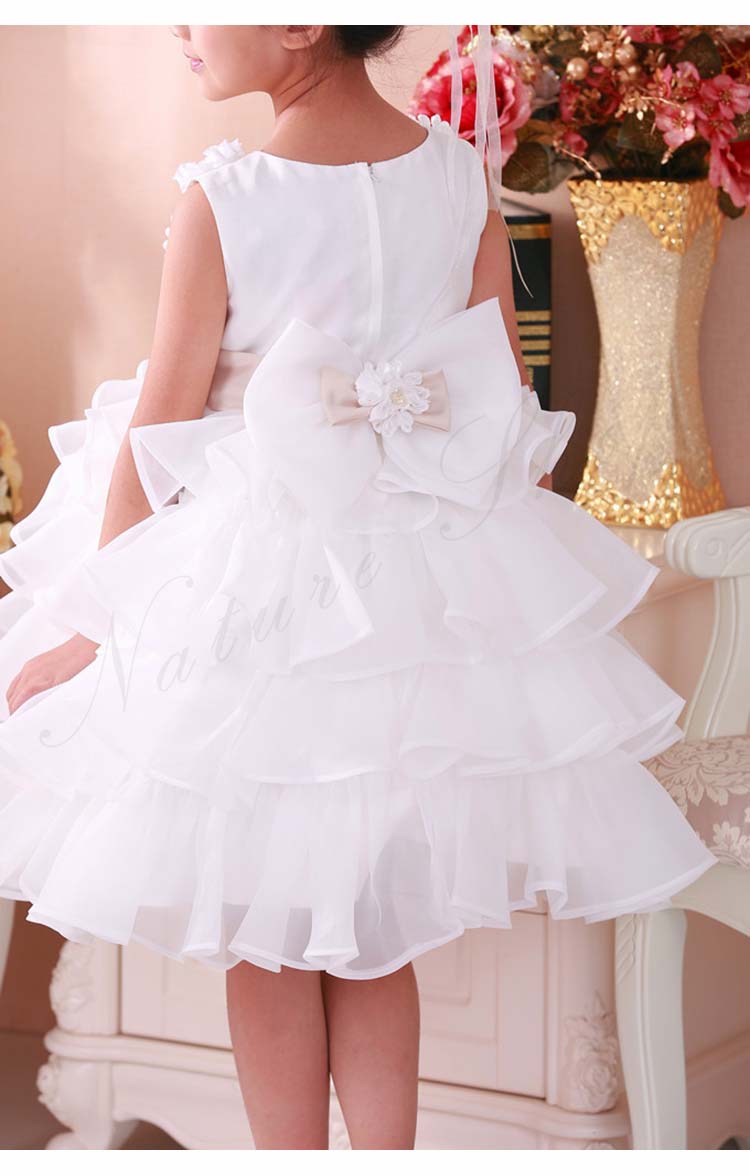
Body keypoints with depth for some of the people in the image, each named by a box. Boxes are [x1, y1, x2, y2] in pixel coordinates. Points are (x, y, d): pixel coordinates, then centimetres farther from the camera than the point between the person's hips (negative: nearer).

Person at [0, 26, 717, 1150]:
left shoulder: (220, 201, -16)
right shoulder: (462, 174, -4)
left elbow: (157, 435, -9)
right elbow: (515, 414, 2)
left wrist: (95, 621, 2)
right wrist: (534, 581, 16)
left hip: (255, 578, -4)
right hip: (440, 578, 4)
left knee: (266, 939, 12)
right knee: (375, 933, 17)